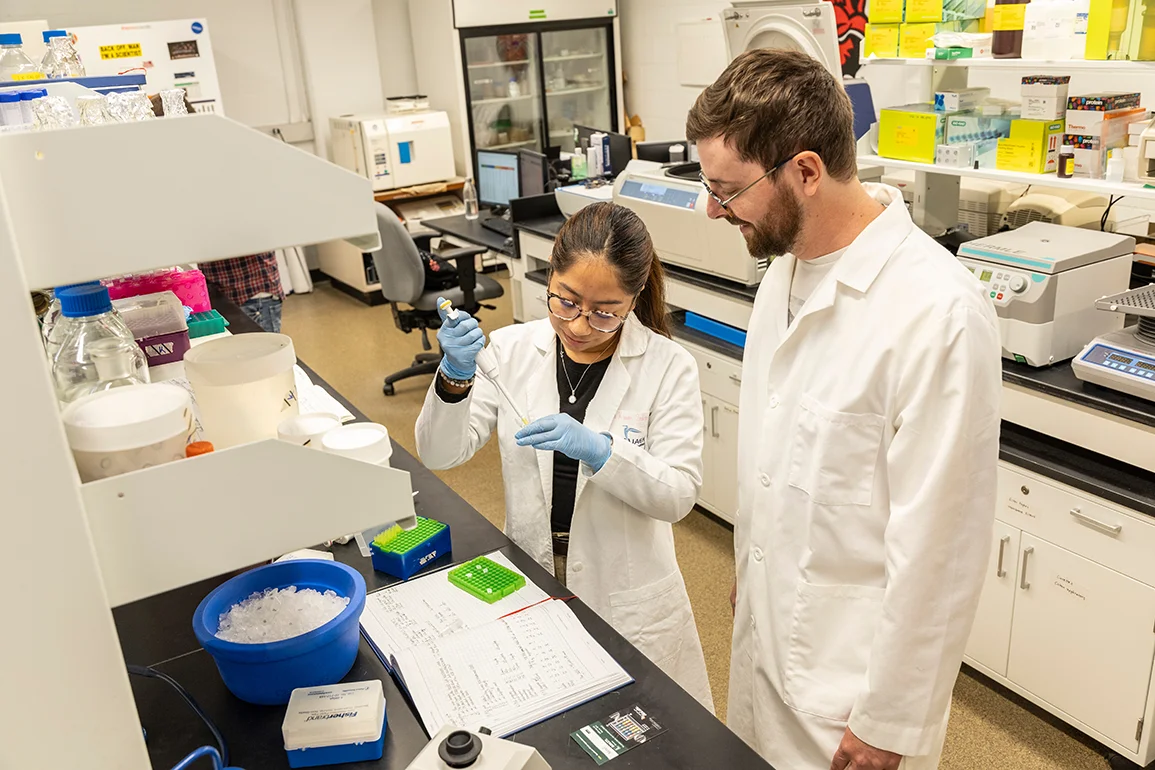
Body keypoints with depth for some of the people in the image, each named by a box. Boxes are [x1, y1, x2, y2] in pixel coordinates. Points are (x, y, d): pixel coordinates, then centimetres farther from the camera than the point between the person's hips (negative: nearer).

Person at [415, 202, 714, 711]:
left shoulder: (668, 366, -12)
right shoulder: (511, 349, -5)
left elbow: (679, 494, -16)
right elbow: (440, 454, -7)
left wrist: (597, 451, -33)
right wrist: (456, 377, -26)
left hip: (626, 595, -2)